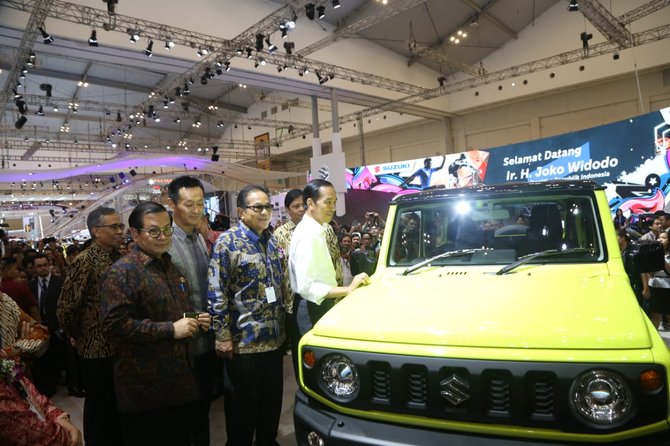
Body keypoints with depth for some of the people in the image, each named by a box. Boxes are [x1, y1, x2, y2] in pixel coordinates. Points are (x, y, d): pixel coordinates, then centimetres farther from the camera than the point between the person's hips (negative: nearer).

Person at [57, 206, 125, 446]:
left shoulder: (119, 257, 5)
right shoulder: (85, 261, -16)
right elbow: (66, 308, -15)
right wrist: (79, 337, -2)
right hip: (97, 347, -6)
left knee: (119, 404, 19)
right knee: (99, 405, 11)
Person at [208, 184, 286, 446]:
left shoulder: (271, 240, 9)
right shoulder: (228, 242, -12)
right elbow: (217, 295, -14)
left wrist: (282, 323, 14)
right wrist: (223, 336, -16)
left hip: (274, 338, 7)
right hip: (244, 342, -6)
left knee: (272, 402, 19)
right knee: (243, 406, 9)